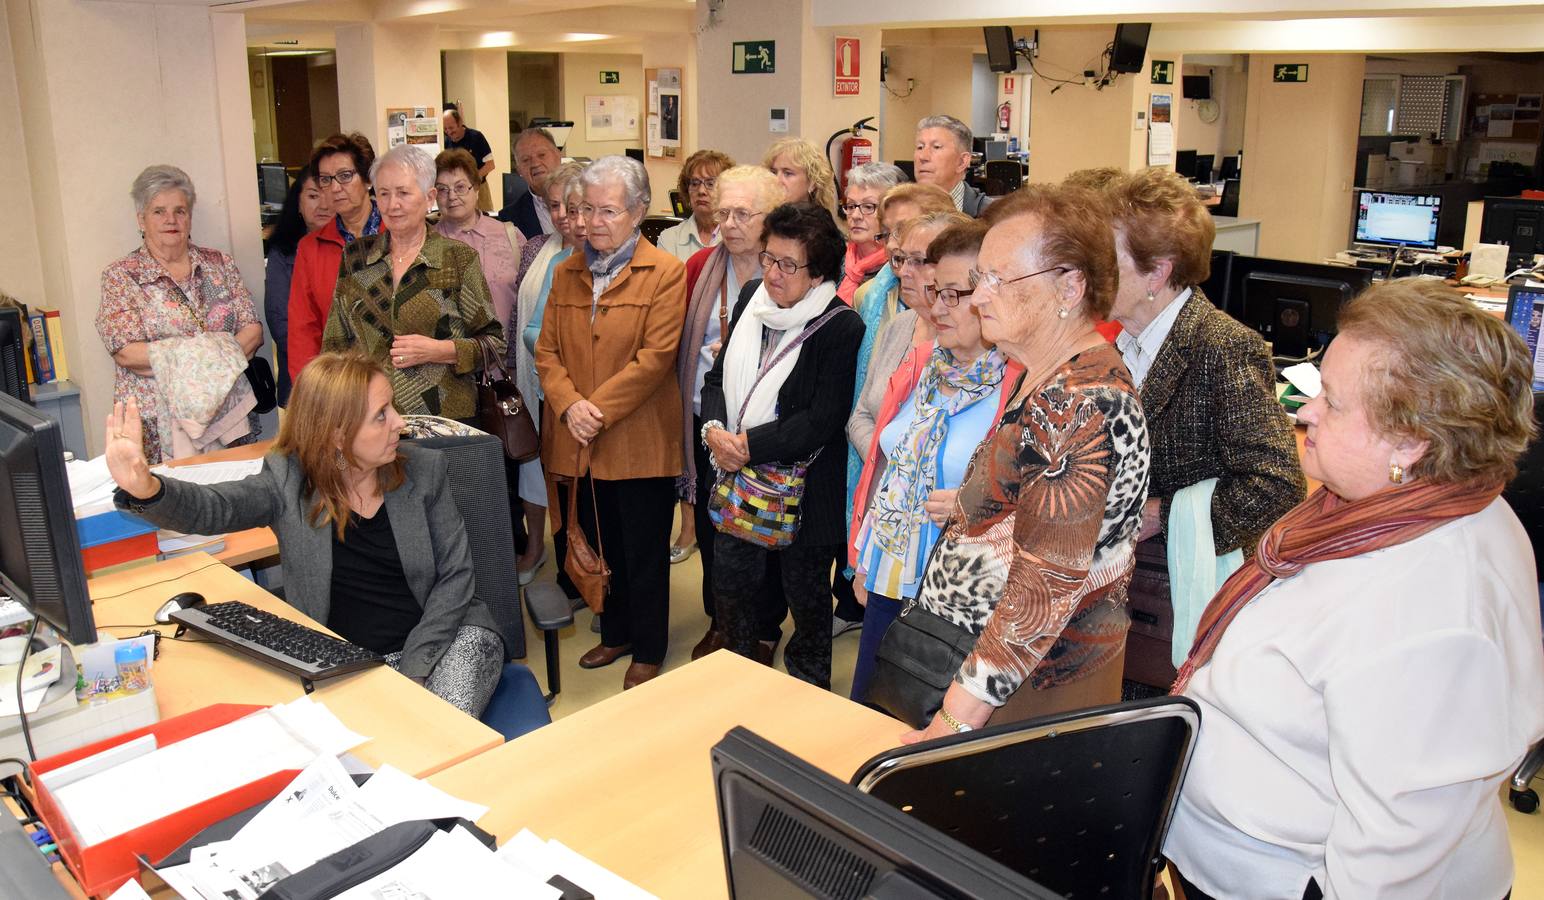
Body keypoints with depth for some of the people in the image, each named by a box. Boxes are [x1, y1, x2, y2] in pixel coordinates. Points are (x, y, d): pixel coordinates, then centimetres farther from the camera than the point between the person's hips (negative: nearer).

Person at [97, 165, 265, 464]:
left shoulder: (221, 264, 11)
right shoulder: (120, 276, 2)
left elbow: (252, 329, 4)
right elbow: (127, 352, -9)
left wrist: (221, 358, -16)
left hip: (229, 416, 3)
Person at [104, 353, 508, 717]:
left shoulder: (424, 469, -2)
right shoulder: (287, 480, -3)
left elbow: (455, 573, -2)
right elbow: (212, 508, -21)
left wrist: (414, 667, -13)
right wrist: (146, 490, -45)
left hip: (442, 636, 0)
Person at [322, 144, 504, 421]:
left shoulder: (460, 259, -1)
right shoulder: (355, 257, 8)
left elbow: (494, 343, 0)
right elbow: (336, 345, 12)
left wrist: (439, 351, -14)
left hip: (448, 418, -2)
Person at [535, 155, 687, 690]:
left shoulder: (665, 273, -6)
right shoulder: (566, 273, 11)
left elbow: (656, 357, -14)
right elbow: (547, 350, 7)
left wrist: (597, 408, -16)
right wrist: (569, 405, -11)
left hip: (639, 440, -5)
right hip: (579, 443, 5)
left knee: (644, 554, 7)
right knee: (602, 546, 17)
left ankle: (648, 651, 24)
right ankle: (615, 634, 36)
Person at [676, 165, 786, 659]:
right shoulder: (700, 267, 4)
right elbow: (680, 339, 14)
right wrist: (714, 353, -1)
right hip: (707, 419, 4)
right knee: (709, 524, 14)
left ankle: (765, 632, 27)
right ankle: (720, 623, 34)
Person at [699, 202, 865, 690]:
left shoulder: (841, 327, -17)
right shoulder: (751, 299, 3)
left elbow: (824, 418, -22)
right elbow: (718, 375, 8)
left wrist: (749, 445, -21)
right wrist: (714, 428, -11)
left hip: (804, 489, -5)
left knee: (806, 594, 14)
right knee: (729, 582, 16)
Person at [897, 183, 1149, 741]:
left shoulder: (1076, 405, -25)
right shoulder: (1047, 374, 6)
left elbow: (1046, 589, -28)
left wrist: (954, 724, -27)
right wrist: (969, 507, 11)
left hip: (1032, 691, -9)